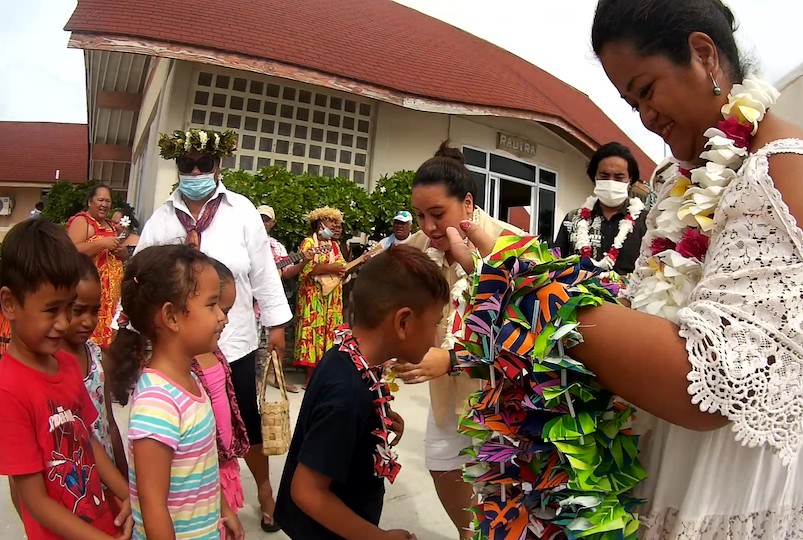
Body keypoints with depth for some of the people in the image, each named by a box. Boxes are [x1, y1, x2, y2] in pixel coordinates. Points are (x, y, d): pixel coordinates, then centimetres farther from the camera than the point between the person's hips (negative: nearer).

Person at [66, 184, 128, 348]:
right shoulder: (81, 221, -3)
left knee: (108, 328, 6)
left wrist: (121, 251, 3)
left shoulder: (110, 225, 20)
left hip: (112, 289, 7)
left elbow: (125, 256, 25)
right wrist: (101, 243, -21)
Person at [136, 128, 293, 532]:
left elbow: (263, 271, -1)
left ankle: (264, 488, 38)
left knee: (245, 419, 12)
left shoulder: (241, 211, -4)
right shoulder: (161, 219, 0)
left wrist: (276, 323, 1)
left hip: (233, 339, -1)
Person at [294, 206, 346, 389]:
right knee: (314, 329, -7)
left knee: (330, 329, 6)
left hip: (333, 297, 7)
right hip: (314, 296, -7)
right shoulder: (308, 242, -3)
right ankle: (310, 376, -1)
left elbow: (342, 268, 15)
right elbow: (305, 268, -18)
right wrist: (331, 268, -16)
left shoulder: (335, 245, 18)